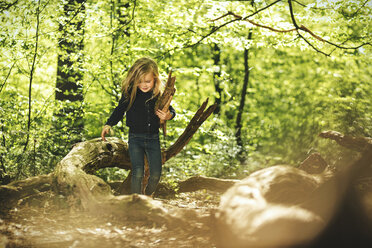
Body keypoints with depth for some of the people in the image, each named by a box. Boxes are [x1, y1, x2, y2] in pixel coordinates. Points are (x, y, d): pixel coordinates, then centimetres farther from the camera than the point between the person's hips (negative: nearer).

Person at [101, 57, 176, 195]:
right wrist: (108, 124, -3)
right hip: (135, 137, -2)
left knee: (156, 174, 1)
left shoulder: (159, 95, -3)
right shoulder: (129, 93, -7)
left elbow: (171, 110, 11)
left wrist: (169, 116, -12)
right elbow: (119, 110, 7)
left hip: (153, 138, 2)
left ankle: (148, 197, 29)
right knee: (138, 172, -15)